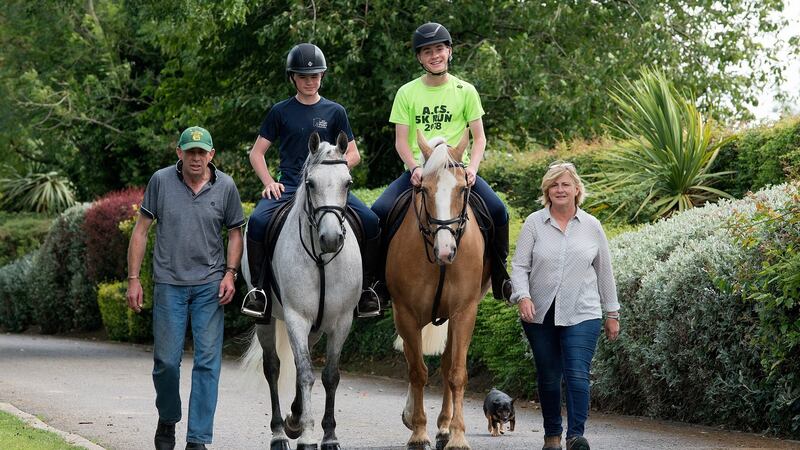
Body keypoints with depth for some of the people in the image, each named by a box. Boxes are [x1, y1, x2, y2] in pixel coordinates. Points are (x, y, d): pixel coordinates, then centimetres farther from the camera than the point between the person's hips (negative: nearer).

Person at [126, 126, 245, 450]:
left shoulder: (225, 187, 0)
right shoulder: (161, 181, -3)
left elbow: (235, 232, 10)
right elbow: (141, 230, 2)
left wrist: (230, 273, -4)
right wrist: (133, 279, -1)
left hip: (210, 286, 1)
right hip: (169, 285, 0)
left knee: (208, 362, -3)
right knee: (166, 361, 2)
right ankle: (167, 420, 29)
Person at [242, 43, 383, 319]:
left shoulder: (334, 112, 11)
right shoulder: (281, 112, 10)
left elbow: (353, 155, 12)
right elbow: (256, 153, 12)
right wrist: (269, 182, -5)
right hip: (288, 187, -1)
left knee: (370, 221, -22)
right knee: (257, 221, -31)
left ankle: (366, 286, -5)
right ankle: (258, 287, -16)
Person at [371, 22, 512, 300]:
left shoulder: (465, 91, 7)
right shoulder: (407, 93, 6)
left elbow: (479, 137, 5)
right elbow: (401, 141, 2)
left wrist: (472, 168, -14)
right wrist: (415, 168, -17)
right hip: (418, 170, 0)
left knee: (497, 209, -23)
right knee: (379, 211, -23)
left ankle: (499, 277, -5)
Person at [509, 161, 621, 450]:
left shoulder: (591, 226, 6)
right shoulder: (534, 223, 2)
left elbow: (604, 272, 12)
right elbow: (519, 266, -1)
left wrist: (612, 313, 12)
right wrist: (523, 296, -18)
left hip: (582, 315, -1)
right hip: (540, 315, 1)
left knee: (578, 374, -13)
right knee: (548, 377, 9)